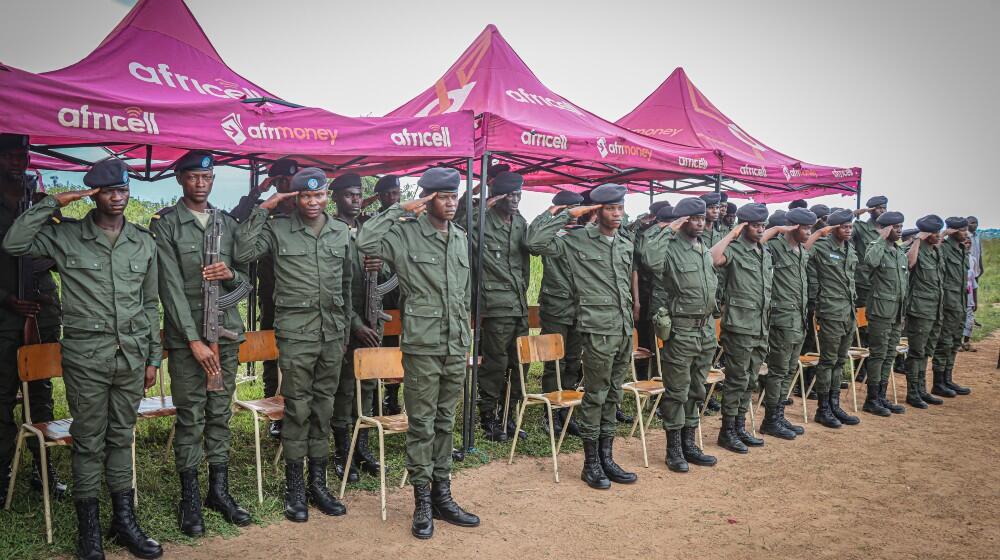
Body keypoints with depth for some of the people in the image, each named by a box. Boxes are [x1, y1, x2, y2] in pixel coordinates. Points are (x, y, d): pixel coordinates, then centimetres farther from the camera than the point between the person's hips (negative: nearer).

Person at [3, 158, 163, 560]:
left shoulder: (144, 242, 7)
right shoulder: (64, 237, 0)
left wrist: (153, 357, 9)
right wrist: (52, 203, -13)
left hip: (132, 356, 3)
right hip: (85, 356, -2)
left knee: (121, 438, 13)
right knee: (89, 442, 5)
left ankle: (124, 522, 22)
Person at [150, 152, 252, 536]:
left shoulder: (228, 224, 11)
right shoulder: (165, 223, -1)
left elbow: (246, 283, 14)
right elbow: (171, 286, -9)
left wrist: (231, 274, -11)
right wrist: (195, 340, -14)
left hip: (227, 333, 4)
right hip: (186, 336, -4)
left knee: (220, 414, 10)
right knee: (190, 418, 1)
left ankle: (219, 490, 20)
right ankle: (190, 498, 14)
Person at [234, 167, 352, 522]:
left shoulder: (341, 232, 9)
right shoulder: (278, 228, -1)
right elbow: (243, 254, -15)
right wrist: (262, 210, -12)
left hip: (332, 333, 4)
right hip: (295, 333, -4)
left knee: (324, 409, 11)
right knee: (297, 409, 1)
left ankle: (318, 485, 22)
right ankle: (295, 489, 15)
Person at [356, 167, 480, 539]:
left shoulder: (461, 238, 12)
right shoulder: (406, 234, -6)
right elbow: (365, 241, -25)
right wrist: (400, 210, -18)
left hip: (456, 347, 6)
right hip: (422, 345, -5)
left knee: (445, 422, 13)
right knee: (421, 424, 2)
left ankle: (442, 496, 24)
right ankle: (422, 502, 14)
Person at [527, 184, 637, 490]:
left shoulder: (626, 245, 14)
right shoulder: (577, 240, -5)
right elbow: (535, 241, -16)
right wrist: (567, 214, -12)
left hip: (624, 329, 7)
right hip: (599, 330, -6)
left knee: (613, 396, 12)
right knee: (595, 397, -1)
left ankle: (606, 458, 22)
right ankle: (591, 464, 11)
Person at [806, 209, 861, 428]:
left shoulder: (850, 250, 12)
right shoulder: (820, 248, -12)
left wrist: (853, 305, 18)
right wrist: (815, 300, -10)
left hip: (849, 313, 7)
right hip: (831, 313, -7)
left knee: (840, 361, 12)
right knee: (828, 361, -1)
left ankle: (834, 405, 21)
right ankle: (823, 408, 7)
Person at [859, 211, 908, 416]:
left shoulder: (901, 252, 16)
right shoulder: (876, 248, -9)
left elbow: (905, 281, 21)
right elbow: (870, 262, -35)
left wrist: (904, 311, 19)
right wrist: (881, 238, -23)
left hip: (897, 312, 8)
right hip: (881, 311, -8)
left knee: (889, 356, 12)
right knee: (878, 355, -4)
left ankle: (881, 396, 20)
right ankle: (872, 400, 4)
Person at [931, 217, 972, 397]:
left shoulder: (963, 250, 15)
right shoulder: (943, 248, -11)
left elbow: (963, 276, 20)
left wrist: (965, 302, 19)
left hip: (960, 304, 9)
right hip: (948, 302, -9)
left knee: (954, 343, 13)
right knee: (944, 343, -4)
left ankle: (947, 380, 21)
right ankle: (938, 384, 3)